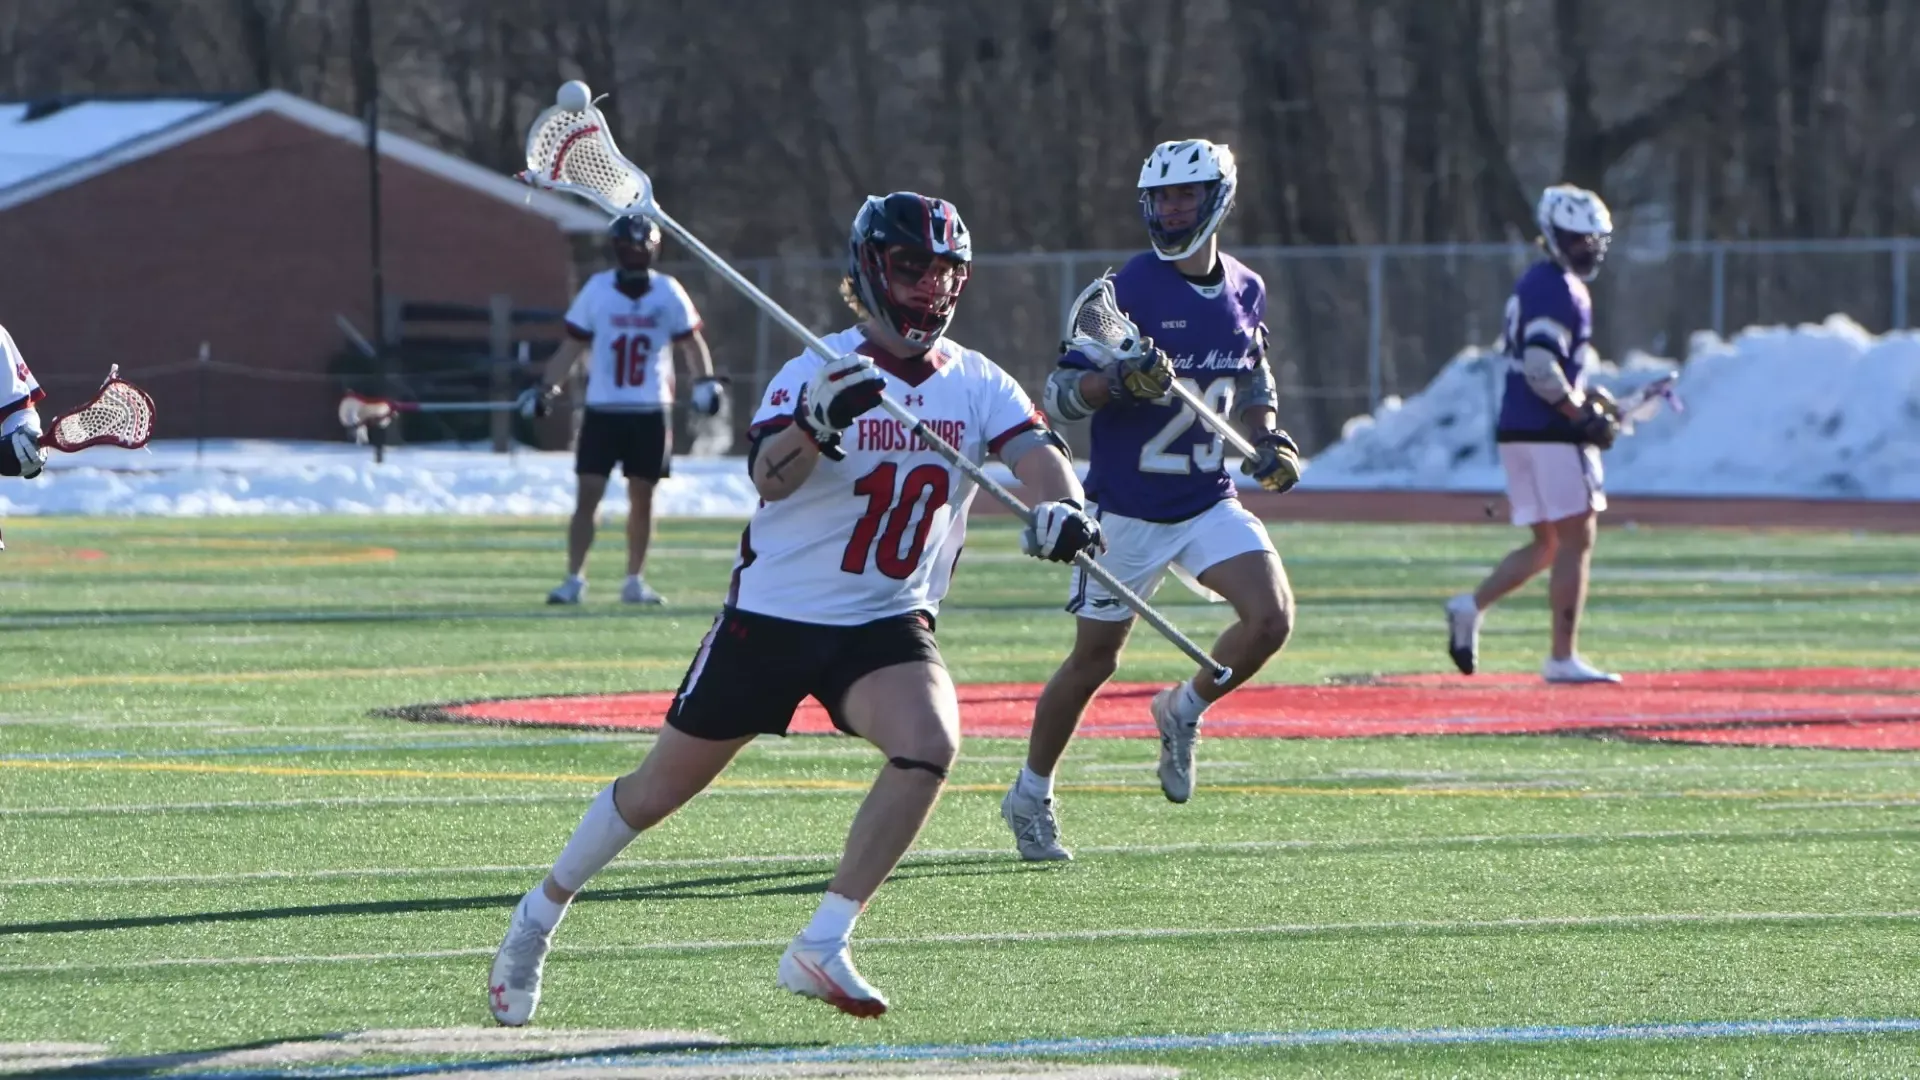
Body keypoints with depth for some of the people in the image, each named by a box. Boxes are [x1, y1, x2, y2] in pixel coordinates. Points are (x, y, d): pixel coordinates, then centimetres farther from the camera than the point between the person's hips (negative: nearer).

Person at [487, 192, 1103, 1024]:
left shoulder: (978, 385, -1)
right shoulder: (823, 371, -11)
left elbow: (1035, 450, -18)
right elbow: (769, 477, -26)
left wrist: (1060, 507, -41)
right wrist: (817, 426, -47)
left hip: (887, 623, 2)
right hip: (774, 611, -2)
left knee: (930, 741, -27)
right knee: (667, 783, 6)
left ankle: (822, 945, -19)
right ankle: (543, 911, 31)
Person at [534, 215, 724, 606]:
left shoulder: (668, 293, 0)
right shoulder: (597, 290, -1)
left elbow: (690, 342, 7)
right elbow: (573, 347, 5)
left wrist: (705, 382, -8)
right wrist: (547, 388, -5)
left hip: (651, 412, 1)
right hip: (603, 409, -1)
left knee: (642, 498, 8)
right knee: (587, 495, -7)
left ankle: (634, 581, 19)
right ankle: (574, 580, -6)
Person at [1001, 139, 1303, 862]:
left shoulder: (1246, 291, 3)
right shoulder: (1129, 288, -13)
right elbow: (1060, 395, -13)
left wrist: (1267, 440, 4)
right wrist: (1118, 381, -32)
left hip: (1209, 502, 4)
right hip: (1126, 511, -4)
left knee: (1271, 618, -16)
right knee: (1094, 661, 3)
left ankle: (1182, 713, 11)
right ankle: (1031, 796, 23)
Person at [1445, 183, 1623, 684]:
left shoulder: (1533, 286, 18)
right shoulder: (1558, 289, -13)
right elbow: (1541, 369, -22)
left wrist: (1588, 396, 16)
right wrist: (1584, 416, -18)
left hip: (1521, 431, 10)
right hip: (1549, 435, -10)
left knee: (1549, 544, 16)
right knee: (1575, 540, -5)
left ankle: (1473, 605, 5)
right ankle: (1563, 657, -5)